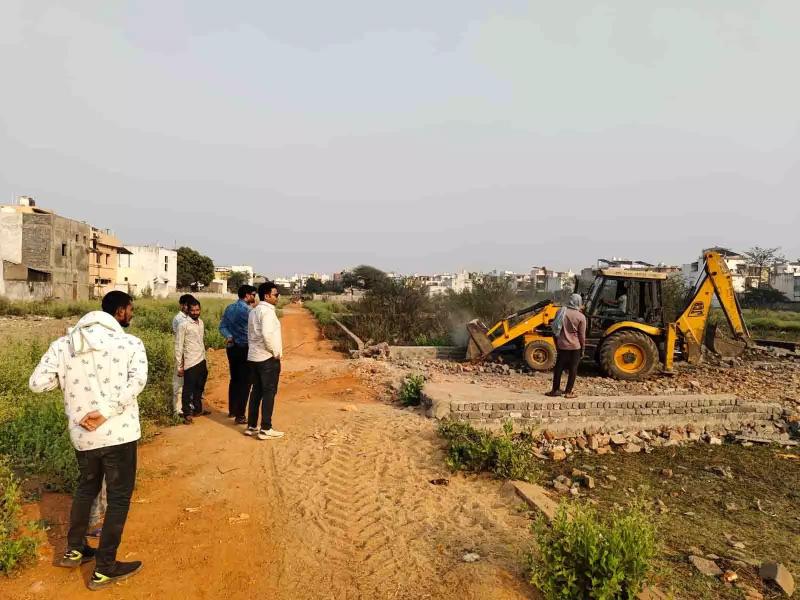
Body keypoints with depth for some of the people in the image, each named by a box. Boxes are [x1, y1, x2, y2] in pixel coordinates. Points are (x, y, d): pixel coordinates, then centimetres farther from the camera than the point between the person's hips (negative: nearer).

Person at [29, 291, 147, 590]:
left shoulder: (63, 344, 1)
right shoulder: (131, 343, -10)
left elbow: (37, 383, -1)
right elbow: (137, 381, -26)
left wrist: (67, 378, 15)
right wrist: (105, 413, -22)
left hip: (81, 434, 5)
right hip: (118, 433, -5)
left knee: (86, 487, 29)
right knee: (119, 498, 11)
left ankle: (74, 550, 42)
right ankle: (104, 570, 19)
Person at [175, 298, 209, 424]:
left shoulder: (201, 322, 7)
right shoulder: (183, 325, -14)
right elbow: (178, 346, -12)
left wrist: (204, 358, 16)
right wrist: (179, 366, -13)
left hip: (201, 361, 7)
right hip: (190, 363, -7)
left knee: (199, 388, 20)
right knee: (188, 389, 4)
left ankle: (198, 409, 35)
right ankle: (187, 414, 15)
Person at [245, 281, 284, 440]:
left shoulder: (253, 311, 14)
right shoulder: (267, 311, -15)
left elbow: (251, 334, 15)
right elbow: (267, 334, -26)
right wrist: (276, 352, -15)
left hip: (253, 357, 9)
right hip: (268, 358, -9)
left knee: (256, 391, 14)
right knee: (269, 393, -1)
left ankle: (251, 426, 19)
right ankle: (265, 429, 3)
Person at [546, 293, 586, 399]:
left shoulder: (561, 312, 0)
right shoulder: (581, 317, -11)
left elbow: (555, 329, 6)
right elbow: (582, 335, -7)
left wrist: (556, 343, 16)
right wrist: (582, 349, 5)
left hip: (562, 345, 3)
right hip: (575, 346, -3)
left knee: (559, 368, 12)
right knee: (573, 369, 6)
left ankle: (555, 390, 17)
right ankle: (568, 392, 8)